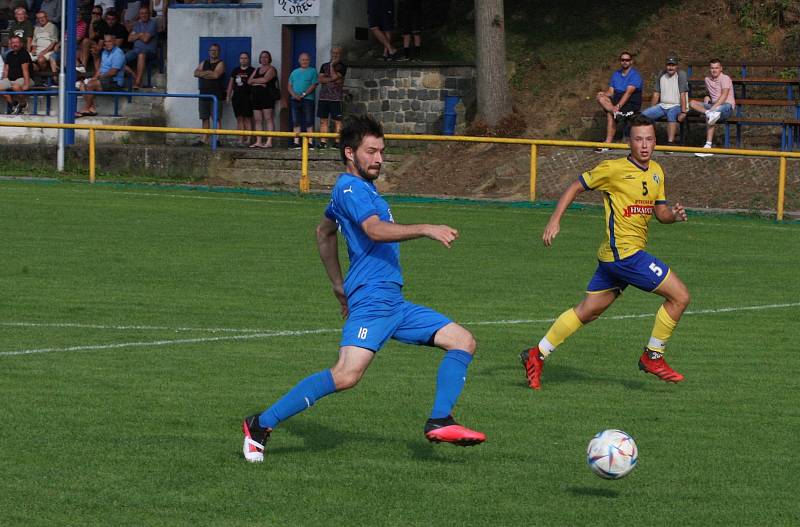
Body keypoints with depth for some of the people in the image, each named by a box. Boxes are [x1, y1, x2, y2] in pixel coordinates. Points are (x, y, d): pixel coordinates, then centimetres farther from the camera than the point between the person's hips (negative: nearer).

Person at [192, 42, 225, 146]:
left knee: (216, 118, -9)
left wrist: (203, 74, -3)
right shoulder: (204, 63, 18)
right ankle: (203, 139, 7)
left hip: (216, 94, -6)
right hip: (204, 94, 6)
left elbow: (215, 75, -16)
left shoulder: (220, 64, 1)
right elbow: (196, 73, 4)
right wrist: (208, 72, -9)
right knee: (205, 118, 6)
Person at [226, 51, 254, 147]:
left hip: (248, 97, -5)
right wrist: (228, 96, 14)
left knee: (247, 118, -6)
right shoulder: (236, 71, 15)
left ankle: (248, 139, -7)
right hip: (237, 97, 5)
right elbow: (231, 84, 19)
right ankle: (241, 139, 3)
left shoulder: (251, 71, 1)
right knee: (239, 119, 2)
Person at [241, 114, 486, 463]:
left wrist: (339, 285, 38)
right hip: (371, 301, -10)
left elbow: (324, 232, 37)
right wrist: (425, 230, -34)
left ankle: (440, 421, -3)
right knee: (346, 375, -24)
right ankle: (261, 425, -17)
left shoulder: (361, 188, 22)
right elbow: (374, 230, -28)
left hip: (393, 303, 10)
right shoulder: (350, 188, -9)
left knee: (463, 342, 5)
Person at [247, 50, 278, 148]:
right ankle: (258, 141, 4)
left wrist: (254, 80, 1)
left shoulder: (271, 69, 0)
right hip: (257, 96, 7)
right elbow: (249, 81, 11)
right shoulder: (257, 70, 21)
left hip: (268, 96, -7)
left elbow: (265, 79, -14)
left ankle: (269, 141, -14)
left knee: (268, 118, -10)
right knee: (257, 120, 3)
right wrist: (260, 83, -6)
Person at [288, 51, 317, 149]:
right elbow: (290, 86, 13)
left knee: (309, 122, -5)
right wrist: (294, 95, -7)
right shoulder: (295, 72, 15)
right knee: (296, 122, 5)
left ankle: (310, 142, -5)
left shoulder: (312, 71, 2)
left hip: (308, 99, -5)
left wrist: (303, 95, -15)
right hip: (295, 100, 5)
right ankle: (296, 142, 8)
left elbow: (314, 85, -7)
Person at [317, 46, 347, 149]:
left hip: (336, 98, -5)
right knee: (323, 120, 2)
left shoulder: (342, 67, 3)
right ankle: (323, 142, 4)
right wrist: (331, 79, -10)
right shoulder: (324, 66, 17)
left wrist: (332, 65, -3)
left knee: (337, 121, -7)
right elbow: (321, 79, 4)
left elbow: (334, 76, -12)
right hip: (323, 97, 5)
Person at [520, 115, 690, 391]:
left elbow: (660, 211, 17)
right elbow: (576, 187, -1)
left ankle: (537, 355, 20)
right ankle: (652, 357, 4)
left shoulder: (656, 172, 13)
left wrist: (674, 214, -6)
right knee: (680, 296, -8)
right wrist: (555, 220, -7)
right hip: (624, 252, -8)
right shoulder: (614, 169, -9)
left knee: (587, 311, 13)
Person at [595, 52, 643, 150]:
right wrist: (604, 93, -15)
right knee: (601, 98, -23)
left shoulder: (635, 75, -7)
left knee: (610, 114, -30)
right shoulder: (616, 74, 16)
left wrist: (618, 106, -30)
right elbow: (611, 91, 10)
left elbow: (628, 93, -19)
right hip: (617, 101, 6)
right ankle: (618, 113, -39)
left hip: (631, 104, -6)